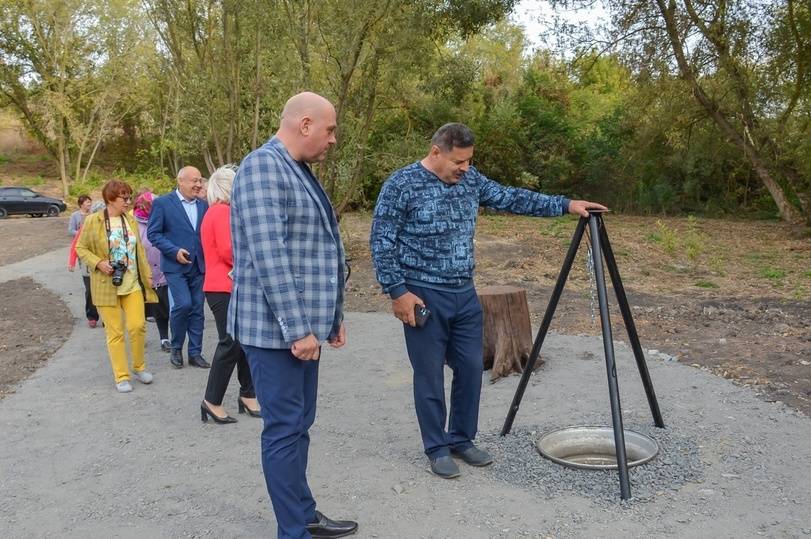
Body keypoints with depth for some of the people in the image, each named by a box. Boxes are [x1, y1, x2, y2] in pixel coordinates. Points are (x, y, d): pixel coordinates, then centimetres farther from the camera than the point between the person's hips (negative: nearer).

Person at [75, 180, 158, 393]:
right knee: (115, 332, 1)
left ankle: (139, 367, 19)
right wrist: (98, 263, -15)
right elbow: (81, 248, 0)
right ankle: (122, 377, 12)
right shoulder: (93, 221, -5)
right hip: (107, 285, -3)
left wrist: (147, 275, 11)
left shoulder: (131, 220, 8)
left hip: (132, 284, 3)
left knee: (138, 325, -4)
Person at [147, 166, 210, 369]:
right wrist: (174, 251, -16)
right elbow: (153, 233, -6)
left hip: (199, 266, 5)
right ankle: (176, 348, 7)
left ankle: (195, 352, 16)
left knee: (197, 309, 6)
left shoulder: (203, 205, 10)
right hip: (175, 266, -5)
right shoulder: (162, 203, -4)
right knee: (183, 304, -15)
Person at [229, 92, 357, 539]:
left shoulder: (299, 171, 16)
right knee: (285, 428, 0)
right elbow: (268, 254, -22)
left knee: (299, 425, 16)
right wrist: (296, 327, -23)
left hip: (303, 324, 9)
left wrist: (332, 316, 21)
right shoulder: (264, 166, -14)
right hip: (276, 328, -9)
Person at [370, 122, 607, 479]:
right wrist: (397, 291, -15)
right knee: (430, 376, 3)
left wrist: (565, 205, 6)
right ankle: (437, 448, 18)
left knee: (470, 369, 10)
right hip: (423, 297, -6)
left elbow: (511, 199, 11)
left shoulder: (470, 180, 7)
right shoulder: (401, 185, -11)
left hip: (465, 294, 6)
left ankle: (462, 439, 27)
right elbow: (381, 242, -11)